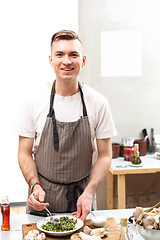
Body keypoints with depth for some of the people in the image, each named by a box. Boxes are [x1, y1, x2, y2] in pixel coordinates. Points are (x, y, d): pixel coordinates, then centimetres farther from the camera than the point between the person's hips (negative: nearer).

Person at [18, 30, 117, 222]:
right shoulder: (34, 104, -7)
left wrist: (89, 193, -15)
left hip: (82, 198, 0)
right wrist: (35, 186, -16)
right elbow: (25, 153, -1)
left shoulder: (98, 103, -7)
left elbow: (104, 155, -4)